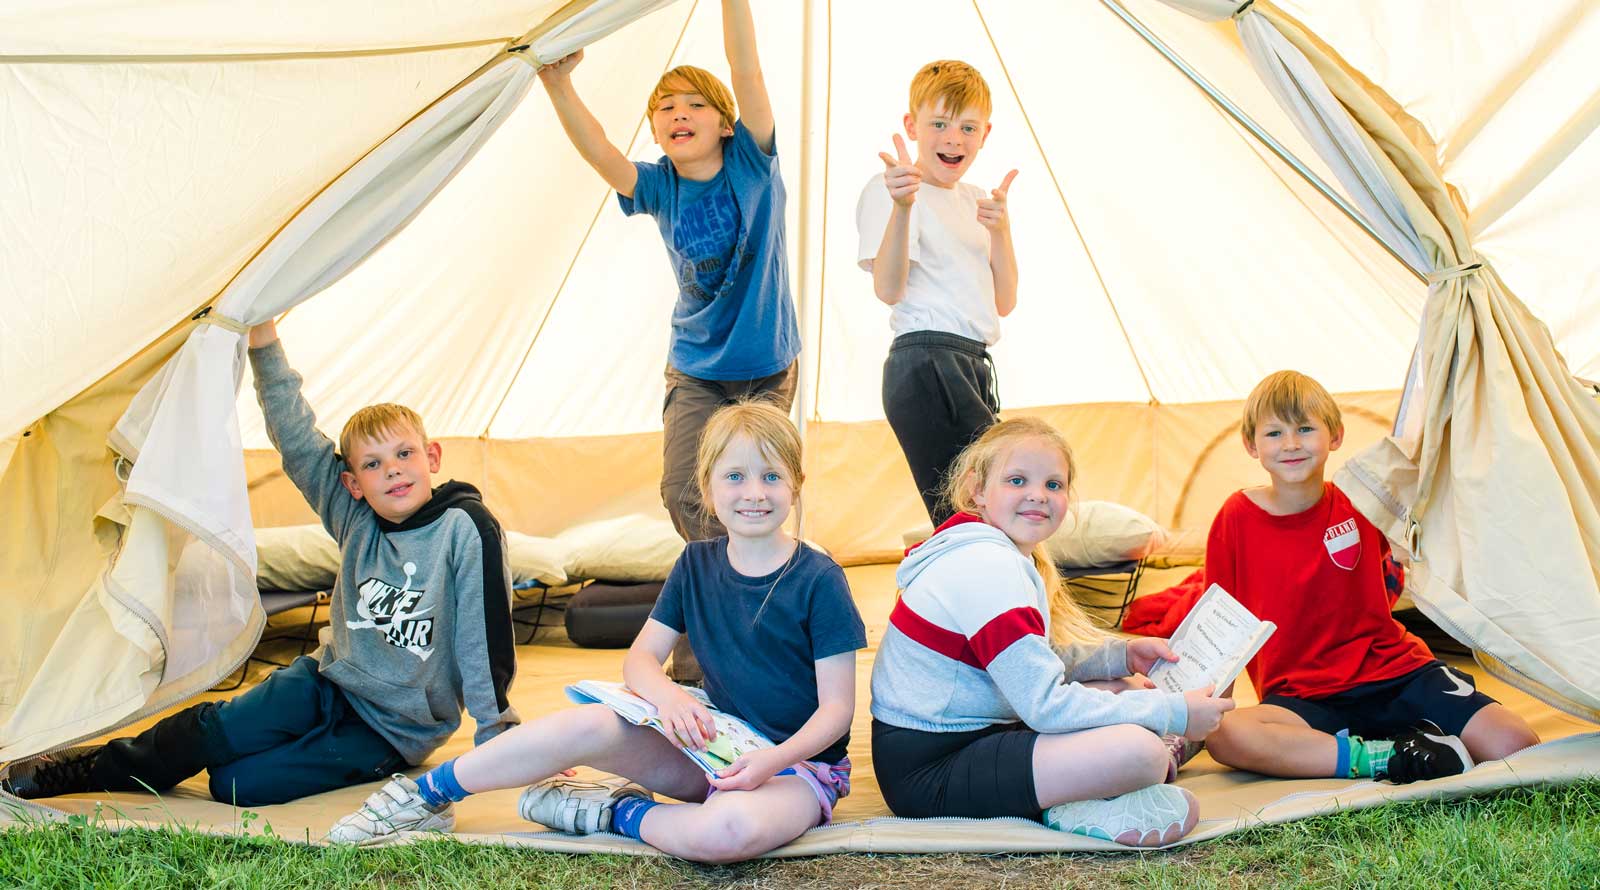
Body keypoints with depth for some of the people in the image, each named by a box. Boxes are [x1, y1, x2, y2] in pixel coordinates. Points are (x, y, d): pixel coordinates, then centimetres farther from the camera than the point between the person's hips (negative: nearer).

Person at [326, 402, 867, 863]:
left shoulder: (818, 581, -12)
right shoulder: (697, 565, 4)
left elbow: (836, 706, -11)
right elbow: (640, 659, 3)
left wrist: (772, 759, -29)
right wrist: (667, 696, -21)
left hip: (797, 761, -4)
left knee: (731, 828, -41)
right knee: (589, 726, -22)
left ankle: (615, 813, -13)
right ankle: (426, 795, -6)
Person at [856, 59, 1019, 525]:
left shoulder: (974, 199, 20)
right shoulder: (887, 190, -4)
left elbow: (1004, 303, 16)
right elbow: (889, 289, -19)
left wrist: (1001, 230, 1)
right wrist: (902, 207, -32)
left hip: (973, 364, 8)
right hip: (926, 361, -8)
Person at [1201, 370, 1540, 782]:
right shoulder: (1237, 519, -3)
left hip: (1395, 671, 1)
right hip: (1303, 697, -1)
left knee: (1514, 745, -21)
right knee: (1224, 736, -36)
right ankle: (1386, 758, -30)